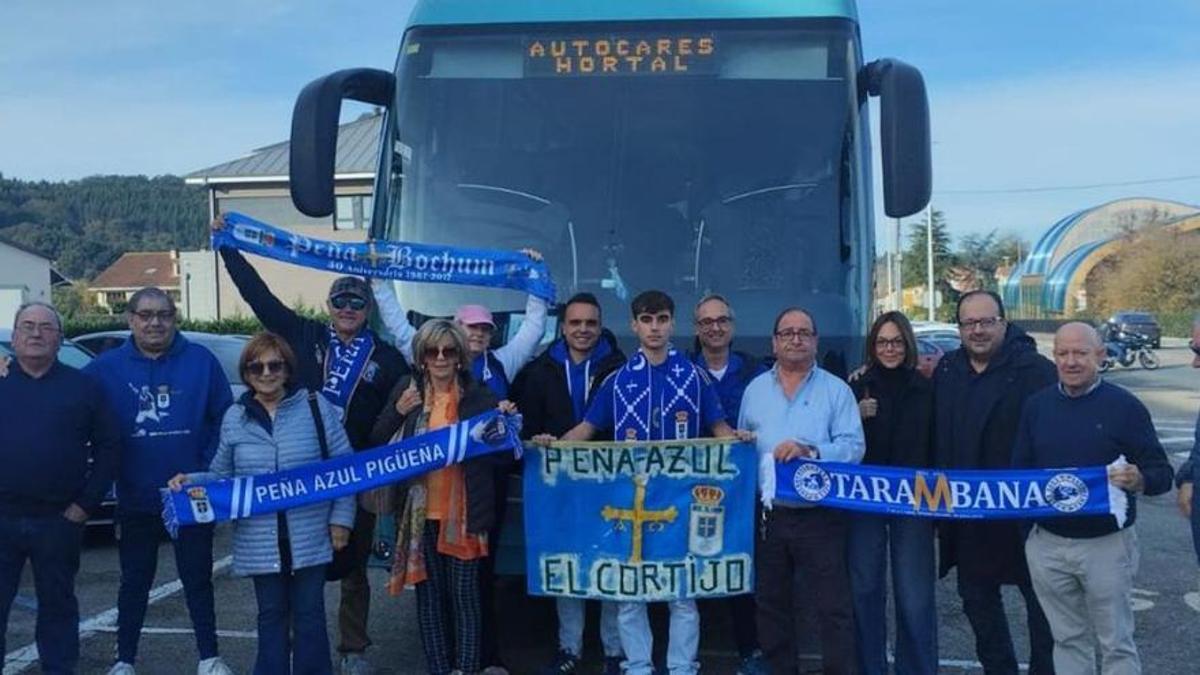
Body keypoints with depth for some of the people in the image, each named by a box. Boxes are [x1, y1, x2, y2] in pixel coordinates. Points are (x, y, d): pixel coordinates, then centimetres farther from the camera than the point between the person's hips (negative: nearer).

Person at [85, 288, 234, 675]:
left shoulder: (201, 361, -5)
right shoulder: (105, 368, -2)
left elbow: (224, 419, -4)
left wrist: (210, 471, -8)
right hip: (135, 502, 1)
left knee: (198, 579, 11)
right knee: (135, 582, 14)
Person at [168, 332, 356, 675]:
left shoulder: (316, 407, -3)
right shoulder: (234, 418, 6)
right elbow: (223, 475, 13)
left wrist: (341, 517, -6)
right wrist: (191, 481, -6)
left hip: (310, 537, -2)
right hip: (261, 542, 2)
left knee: (309, 614, 8)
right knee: (272, 615, 13)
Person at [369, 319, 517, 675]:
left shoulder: (478, 395, -1)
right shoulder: (407, 390, 5)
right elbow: (377, 442, 6)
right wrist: (398, 412, -11)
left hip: (463, 512, -2)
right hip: (420, 512, 2)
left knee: (465, 595, 1)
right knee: (429, 594, 10)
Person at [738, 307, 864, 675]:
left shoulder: (836, 390, 0)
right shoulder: (755, 389, 11)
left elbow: (852, 447, -10)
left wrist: (809, 451, -23)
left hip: (819, 515, -4)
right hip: (767, 514, 4)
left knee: (834, 606, -2)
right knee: (771, 602, 14)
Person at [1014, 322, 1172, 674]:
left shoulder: (1124, 406, -7)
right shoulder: (1037, 405, 5)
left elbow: (1162, 473, -7)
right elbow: (1020, 470, 9)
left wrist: (1138, 480, -29)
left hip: (1106, 544, -3)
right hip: (1047, 544, 4)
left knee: (1116, 644, 6)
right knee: (1068, 639, 16)